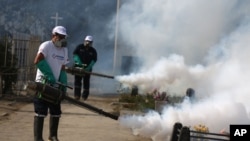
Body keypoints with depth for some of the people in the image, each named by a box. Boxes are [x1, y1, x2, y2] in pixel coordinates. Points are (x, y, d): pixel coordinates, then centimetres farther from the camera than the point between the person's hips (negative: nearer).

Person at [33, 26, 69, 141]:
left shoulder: (64, 50, 14)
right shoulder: (46, 46, -10)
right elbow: (38, 61, -22)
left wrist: (64, 84, 5)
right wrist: (50, 76, -23)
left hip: (55, 85, 8)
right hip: (43, 83, -7)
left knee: (56, 112, 11)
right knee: (41, 112, -6)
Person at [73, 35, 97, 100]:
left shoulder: (93, 51, 1)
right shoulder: (79, 47, 0)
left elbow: (94, 60, -4)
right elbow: (75, 54, -4)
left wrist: (89, 67, -18)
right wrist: (78, 61, -20)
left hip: (87, 68, 1)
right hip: (78, 66, -1)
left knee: (86, 82, 4)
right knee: (77, 81, -8)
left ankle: (85, 96, 11)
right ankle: (77, 95, -10)